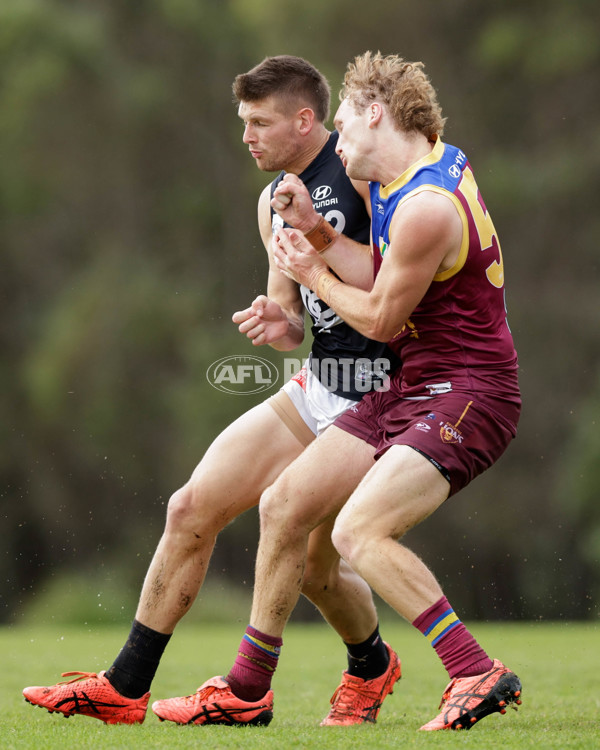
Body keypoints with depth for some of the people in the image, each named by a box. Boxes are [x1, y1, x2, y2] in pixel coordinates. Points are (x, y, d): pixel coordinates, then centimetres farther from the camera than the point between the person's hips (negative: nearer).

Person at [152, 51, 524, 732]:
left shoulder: (428, 208, -22)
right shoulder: (438, 161, 10)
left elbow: (381, 319, -13)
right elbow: (379, 278, 12)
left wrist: (313, 273, 2)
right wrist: (315, 229, 2)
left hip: (466, 394, -10)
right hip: (407, 391, 10)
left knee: (359, 531, -27)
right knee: (283, 507, 8)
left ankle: (478, 677, -23)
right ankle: (248, 689, 19)